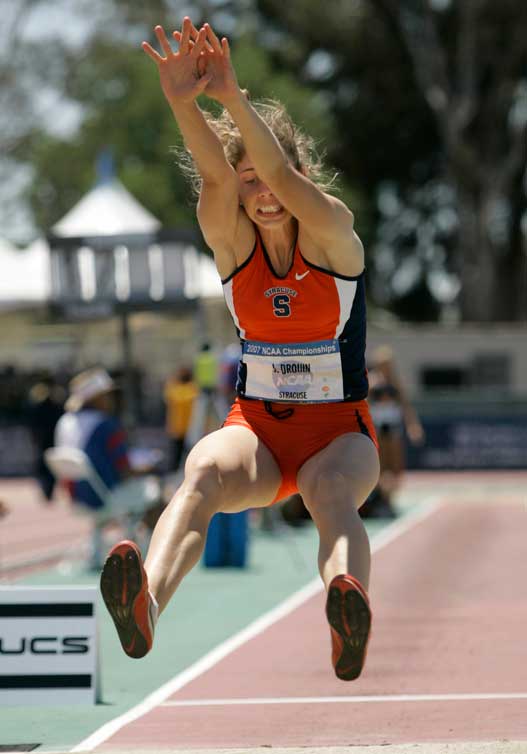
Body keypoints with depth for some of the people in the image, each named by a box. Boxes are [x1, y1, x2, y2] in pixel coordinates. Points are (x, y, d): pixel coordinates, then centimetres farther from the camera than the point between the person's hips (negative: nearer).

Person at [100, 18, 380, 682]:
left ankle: (350, 617, -66)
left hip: (339, 428, -1)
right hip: (256, 425, 1)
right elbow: (216, 175, -21)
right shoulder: (231, 240, 0)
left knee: (331, 490, -37)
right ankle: (145, 604, -61)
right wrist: (183, 103, -43)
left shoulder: (333, 233, -7)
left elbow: (284, 174, -27)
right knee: (203, 471, -34)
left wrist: (231, 96, -43)